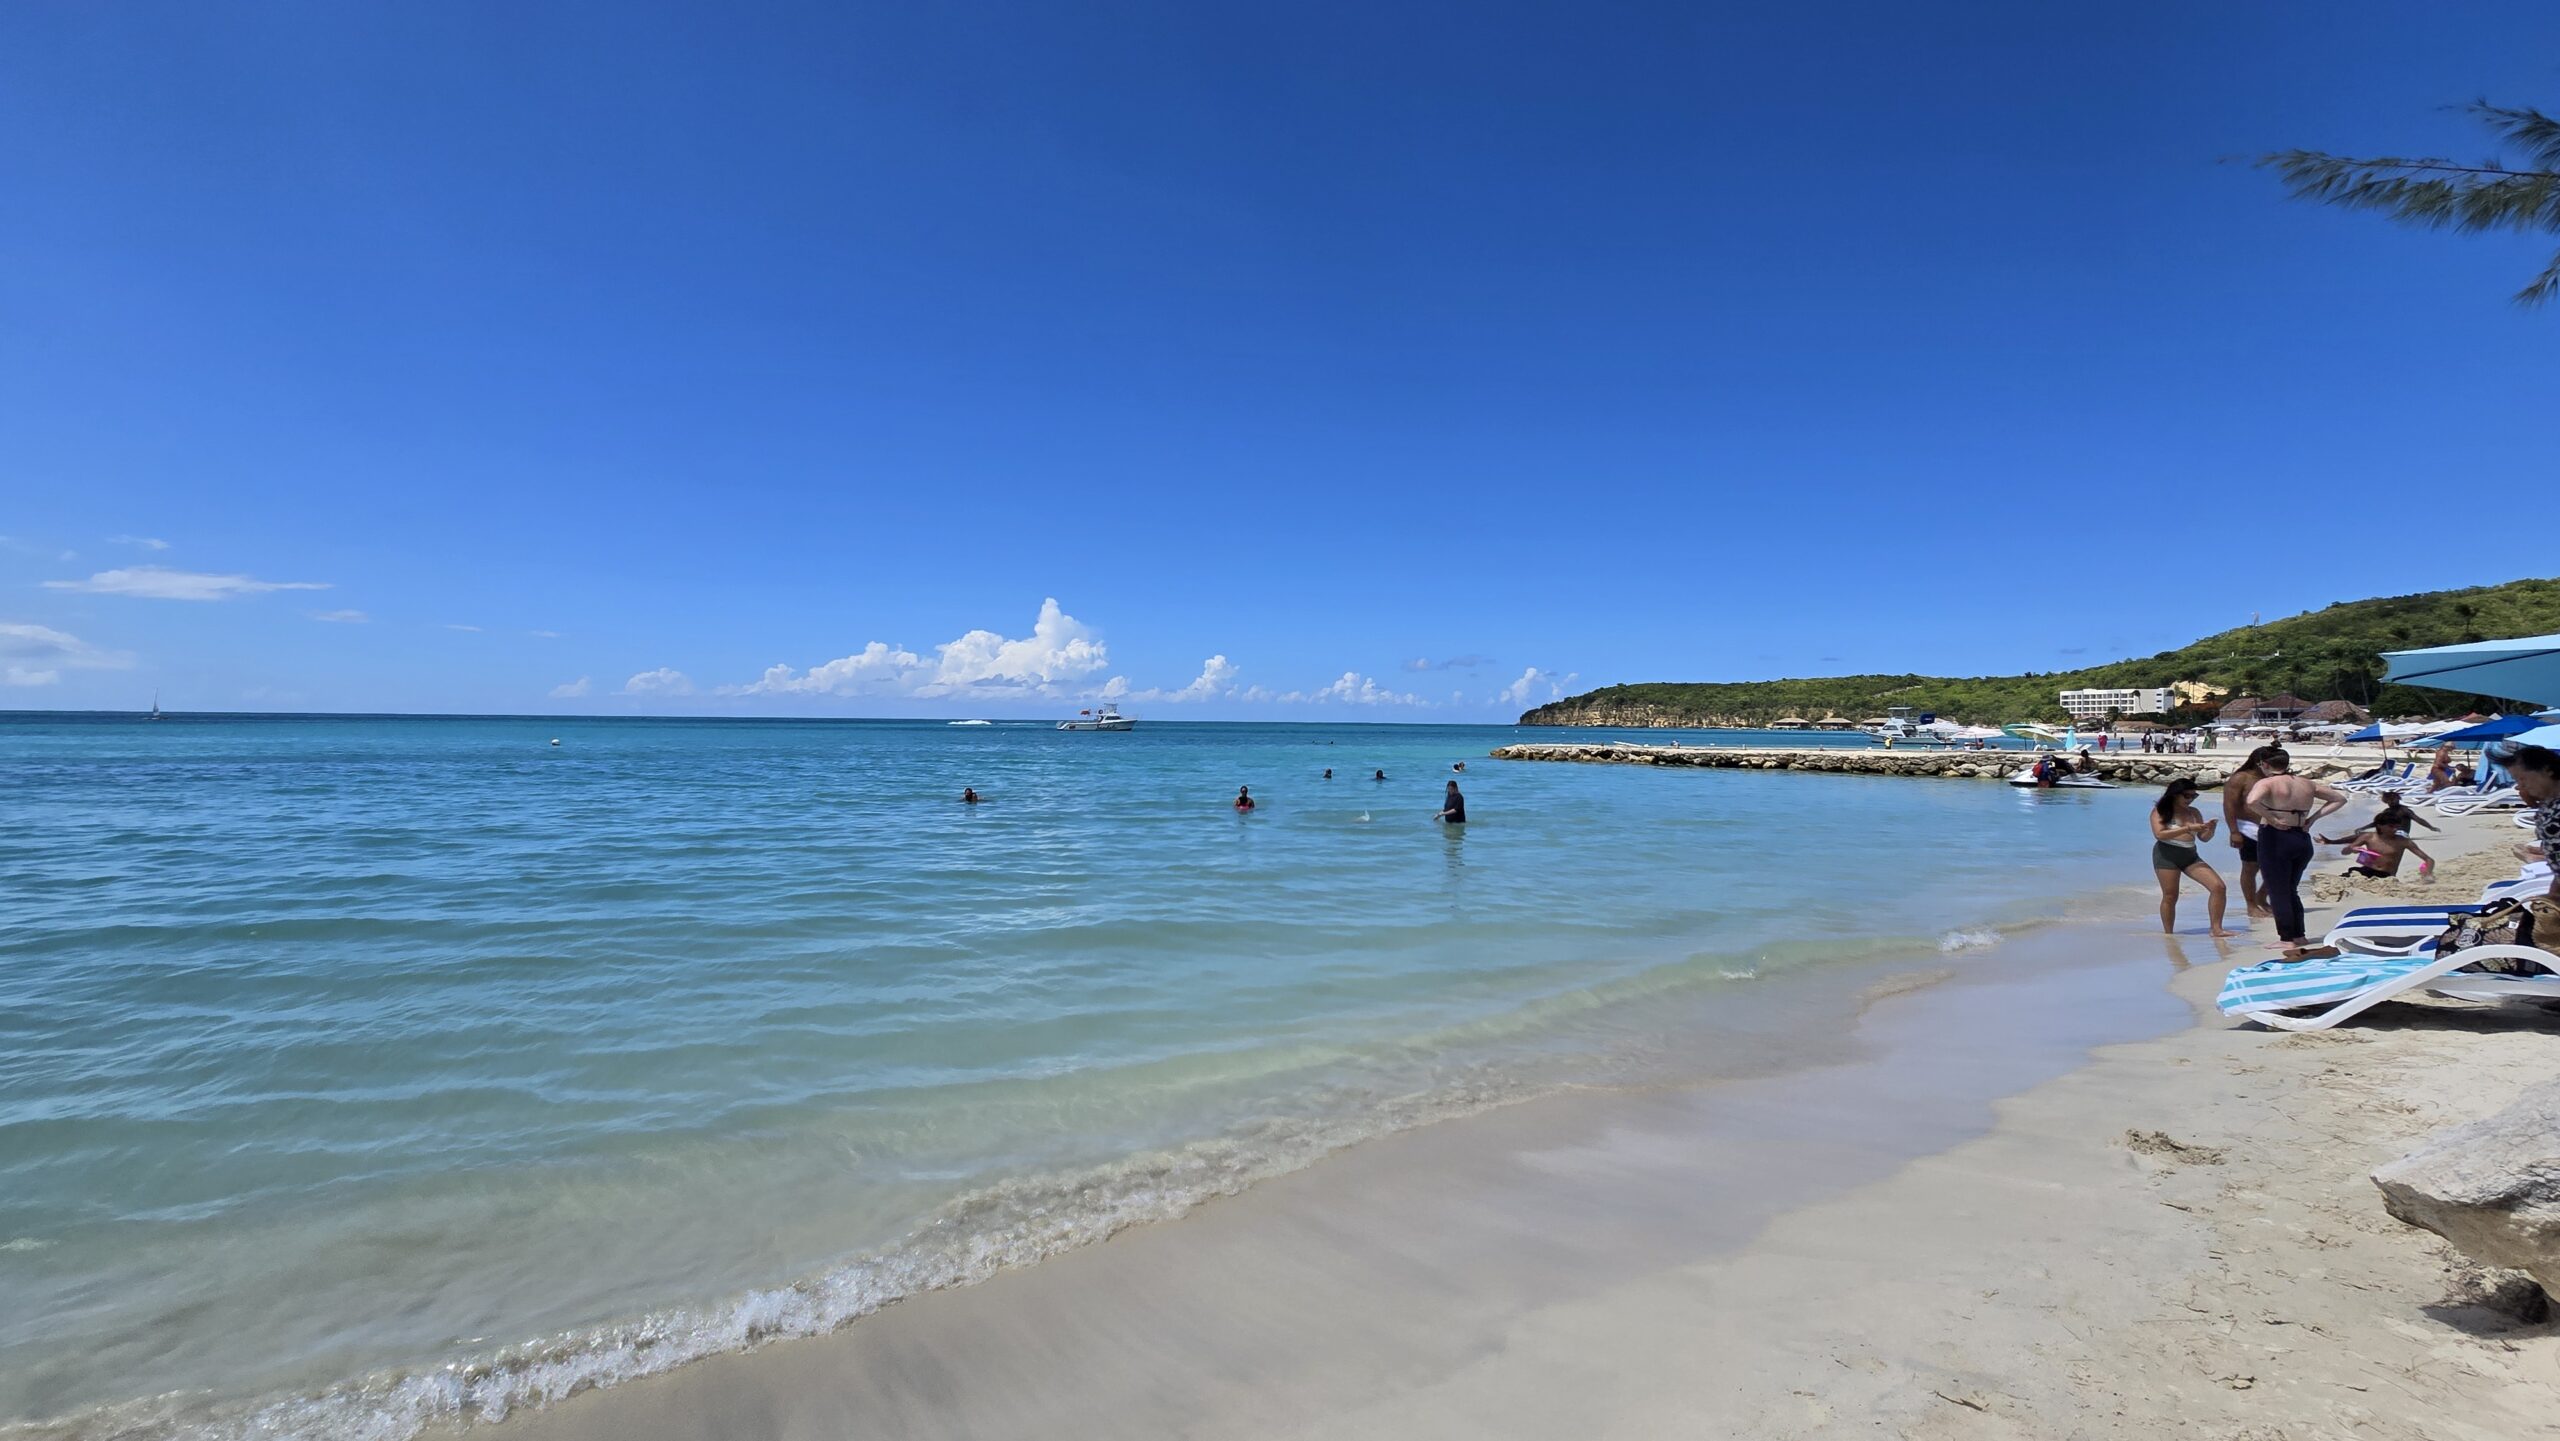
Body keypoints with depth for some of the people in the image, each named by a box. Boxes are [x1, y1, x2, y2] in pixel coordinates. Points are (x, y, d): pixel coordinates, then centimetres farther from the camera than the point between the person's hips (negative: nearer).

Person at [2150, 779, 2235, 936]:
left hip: (2190, 855, 5)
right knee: (2170, 896, -1)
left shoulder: (2194, 812, 10)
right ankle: (2168, 934, 11)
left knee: (2218, 886, -8)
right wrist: (2187, 828, -21)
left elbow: (2204, 837, 12)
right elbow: (2159, 834, -16)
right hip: (2167, 854, -5)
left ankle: (2216, 929, -1)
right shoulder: (2160, 811, -4)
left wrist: (2210, 829, -10)